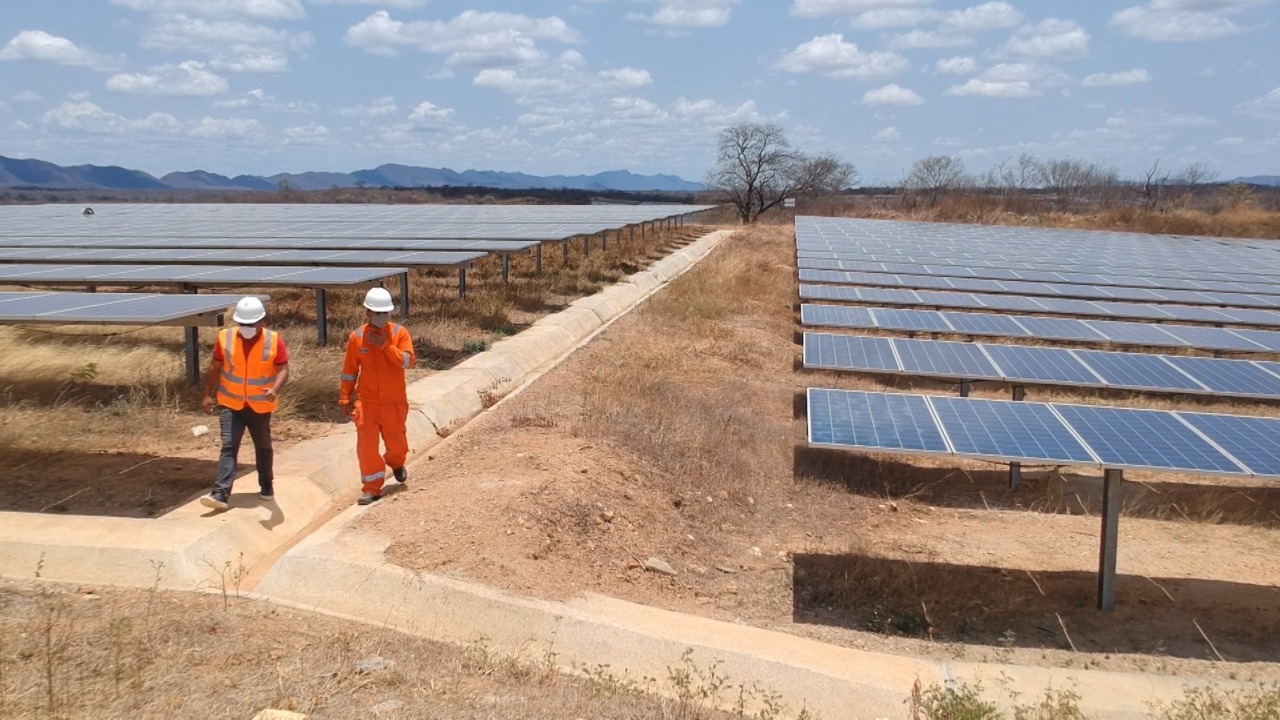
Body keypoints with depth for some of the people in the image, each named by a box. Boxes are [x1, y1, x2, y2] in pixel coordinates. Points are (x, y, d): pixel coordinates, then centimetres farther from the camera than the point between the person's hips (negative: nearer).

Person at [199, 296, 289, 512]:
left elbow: (283, 370, -14)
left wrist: (275, 390, -33)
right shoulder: (225, 337, -5)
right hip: (230, 404, 0)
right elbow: (215, 367, 4)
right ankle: (220, 494, -14)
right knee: (228, 447, -10)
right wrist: (208, 395, 3)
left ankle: (267, 486, 33)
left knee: (263, 447, 15)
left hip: (260, 406, 0)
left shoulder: (274, 340, -11)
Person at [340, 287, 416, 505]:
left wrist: (385, 345, -24)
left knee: (396, 441, 13)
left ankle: (396, 464, 47)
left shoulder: (399, 333, -6)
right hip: (366, 401, 0)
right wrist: (345, 398, 4)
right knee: (366, 445, -4)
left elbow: (408, 361, -18)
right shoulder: (356, 336, -3)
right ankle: (372, 488, 6)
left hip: (394, 402, 0)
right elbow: (349, 370, 4)